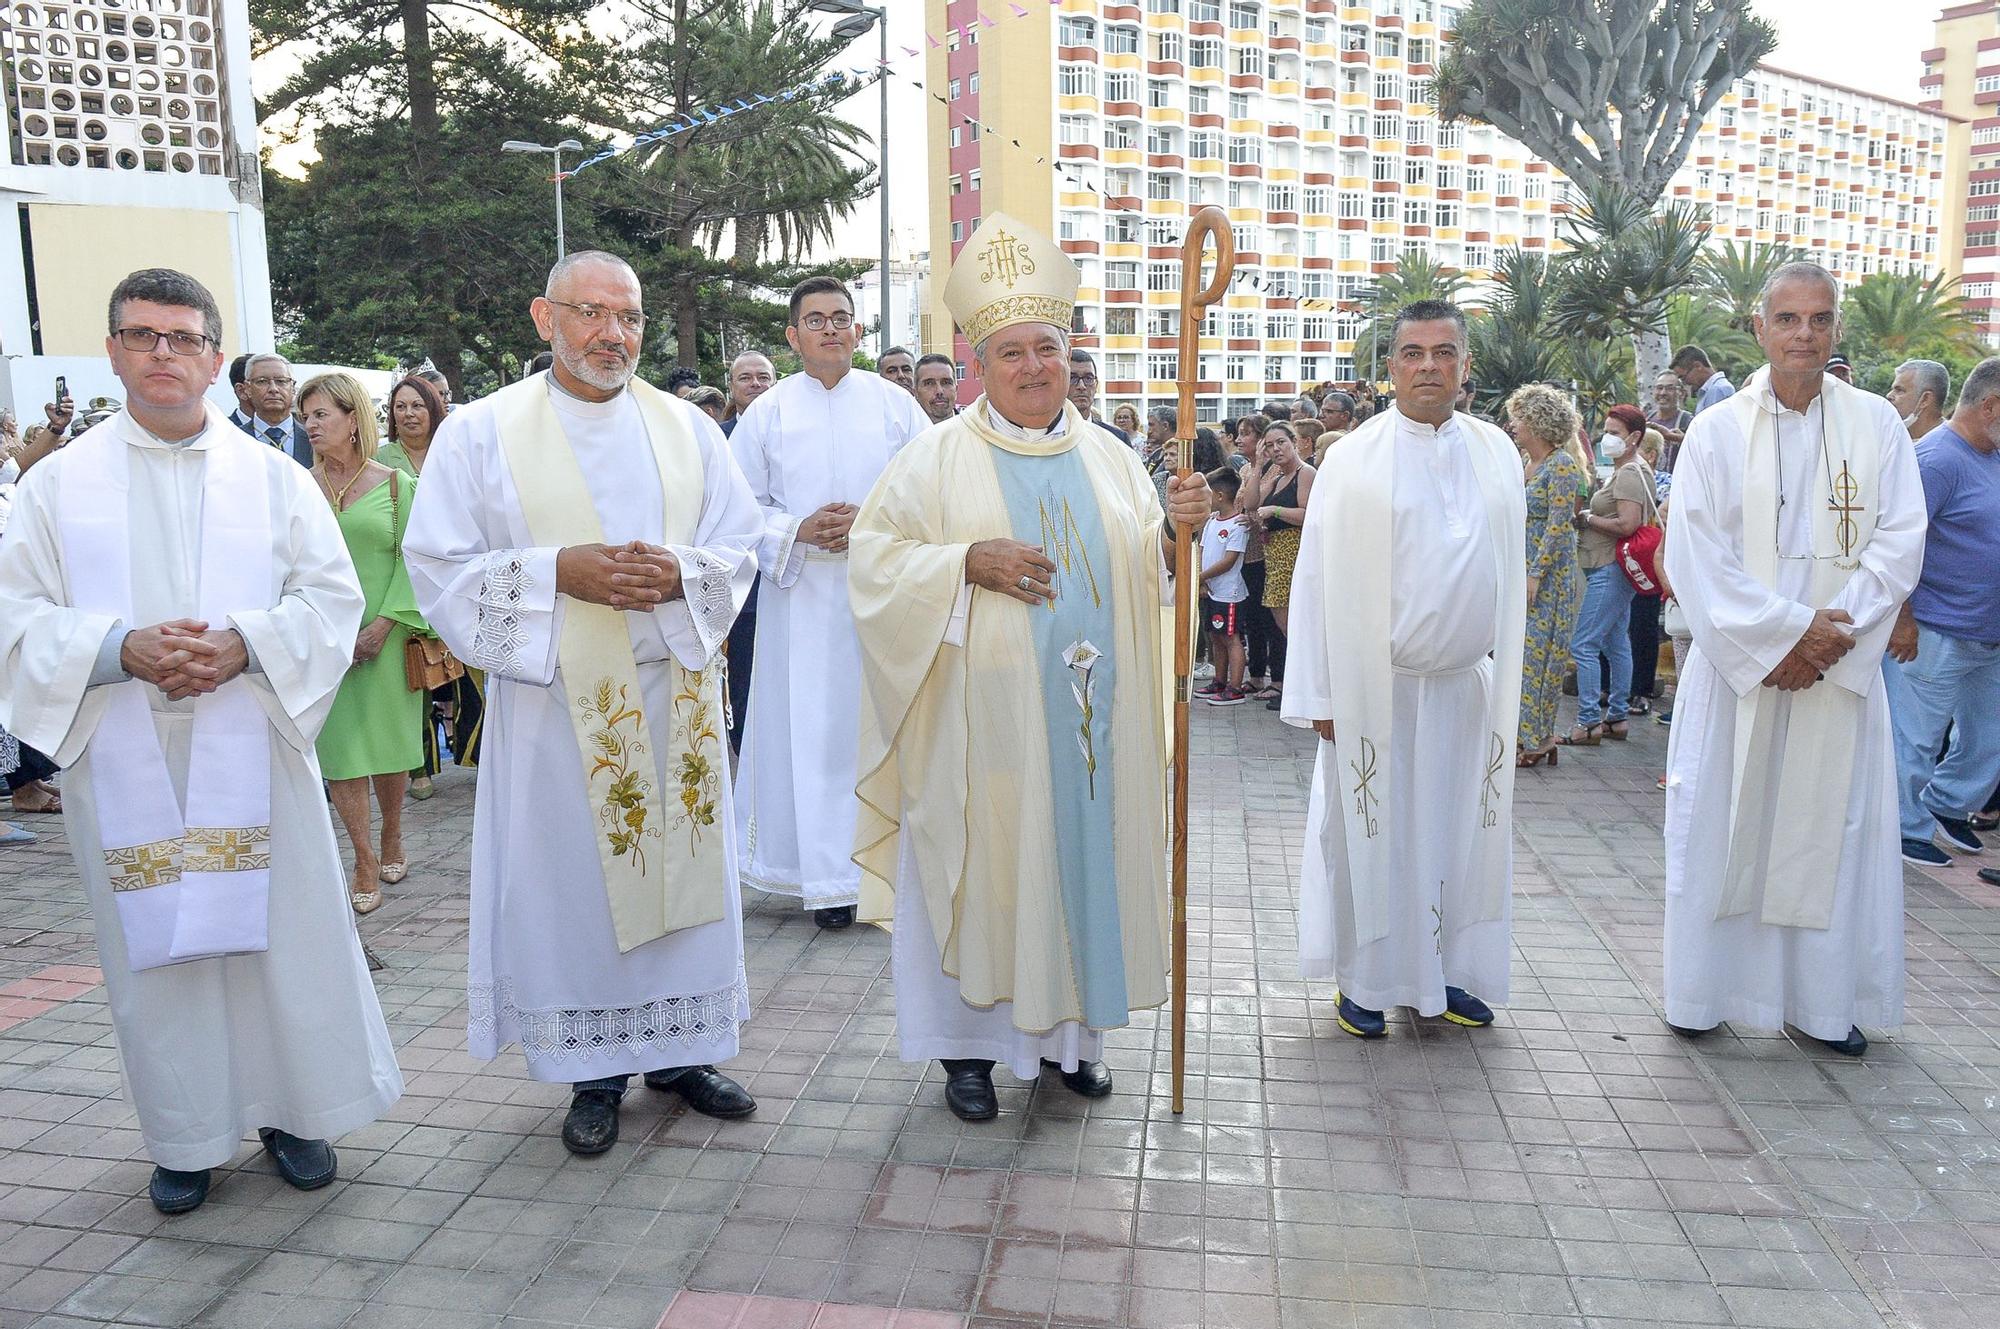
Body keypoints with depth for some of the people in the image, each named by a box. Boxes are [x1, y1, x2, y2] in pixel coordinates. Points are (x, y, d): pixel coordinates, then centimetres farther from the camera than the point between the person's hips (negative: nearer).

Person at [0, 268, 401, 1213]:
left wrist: (242, 645, -15)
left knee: (281, 925, 4)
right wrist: (122, 649, -17)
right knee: (153, 938, 7)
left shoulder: (273, 477, 7)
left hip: (253, 745, 0)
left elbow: (331, 596, 2)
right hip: (122, 754, 0)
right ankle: (186, 1135, 22)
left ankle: (290, 1109, 21)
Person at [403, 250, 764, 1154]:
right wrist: (560, 571, -17)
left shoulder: (687, 428, 8)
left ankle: (678, 1047, 26)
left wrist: (679, 573, -14)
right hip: (554, 700, -2)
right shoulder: (481, 433, 0)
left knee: (681, 870, 9)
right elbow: (440, 568, -3)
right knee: (570, 880, 4)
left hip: (675, 697, 3)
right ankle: (595, 1071, 20)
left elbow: (738, 547, 7)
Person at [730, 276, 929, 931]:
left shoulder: (895, 404, 7)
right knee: (813, 729, -1)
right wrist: (799, 529, -11)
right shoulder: (767, 413, 7)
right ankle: (829, 876, 6)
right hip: (803, 594, 0)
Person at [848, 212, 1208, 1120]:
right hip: (982, 719, -4)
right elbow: (874, 559, -6)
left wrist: (1176, 530, -10)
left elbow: (1146, 574, 10)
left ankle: (1067, 1029, 29)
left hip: (1091, 720, 4)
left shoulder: (1107, 457, 10)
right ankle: (967, 1043, 20)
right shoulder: (938, 458, -2)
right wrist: (969, 560, -19)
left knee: (1083, 857, 11)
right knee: (978, 865, 3)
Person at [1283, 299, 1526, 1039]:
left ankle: (1443, 972, 27)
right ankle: (1363, 981, 19)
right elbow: (1320, 579, -6)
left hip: (1467, 685, 4)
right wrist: (1322, 695, -9)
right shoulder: (1355, 459, -6)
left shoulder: (1496, 453, 6)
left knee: (1456, 831, 12)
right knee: (1371, 832, 5)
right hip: (1376, 686, -3)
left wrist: (1508, 678, 8)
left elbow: (1510, 571, 10)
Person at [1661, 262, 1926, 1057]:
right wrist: (1783, 632, -15)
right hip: (1737, 667, -1)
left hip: (1839, 670, 2)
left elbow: (1899, 544, -2)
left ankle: (1824, 1002, 19)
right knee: (1721, 829, 4)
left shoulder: (1877, 426, 4)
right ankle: (1703, 993, 17)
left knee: (1832, 830, 6)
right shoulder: (1716, 431, -1)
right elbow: (1695, 556, -8)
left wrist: (1829, 637, -14)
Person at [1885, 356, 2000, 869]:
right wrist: (1902, 619, -23)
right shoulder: (1936, 457, -16)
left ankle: (1947, 806, 35)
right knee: (1915, 738, 2)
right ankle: (1908, 830, 13)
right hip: (1936, 634, -9)